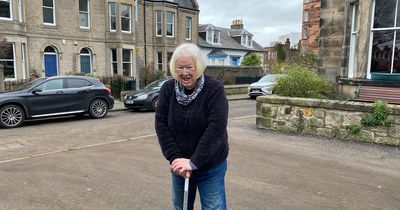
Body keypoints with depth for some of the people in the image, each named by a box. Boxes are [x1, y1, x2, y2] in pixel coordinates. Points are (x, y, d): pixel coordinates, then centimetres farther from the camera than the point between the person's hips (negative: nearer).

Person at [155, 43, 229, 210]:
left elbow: (216, 128, -23)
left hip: (211, 166, -3)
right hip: (180, 165, 4)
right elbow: (161, 124, -8)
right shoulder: (167, 89, -5)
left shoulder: (214, 89, -17)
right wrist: (174, 158, -16)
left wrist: (194, 162, -24)